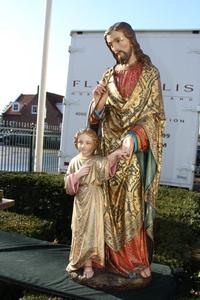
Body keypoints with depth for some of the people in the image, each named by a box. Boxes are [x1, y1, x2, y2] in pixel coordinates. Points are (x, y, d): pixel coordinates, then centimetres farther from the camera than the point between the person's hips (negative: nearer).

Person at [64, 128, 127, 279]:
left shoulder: (96, 161, -10)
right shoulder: (74, 162, 3)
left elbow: (104, 165, -36)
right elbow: (68, 185, -1)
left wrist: (115, 154, -53)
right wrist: (77, 174, -18)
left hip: (94, 202, -4)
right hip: (80, 202, 4)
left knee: (91, 231, 1)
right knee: (79, 231, 13)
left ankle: (88, 265, 12)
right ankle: (79, 261, 31)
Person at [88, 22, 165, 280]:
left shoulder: (150, 74, 3)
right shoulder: (108, 77, 14)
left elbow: (154, 113, -6)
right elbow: (97, 118, 11)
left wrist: (134, 137, -23)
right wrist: (97, 105, -12)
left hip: (136, 152, -3)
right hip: (109, 151, 4)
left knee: (134, 206, -3)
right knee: (110, 206, 4)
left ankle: (139, 261, 10)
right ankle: (114, 259, 16)